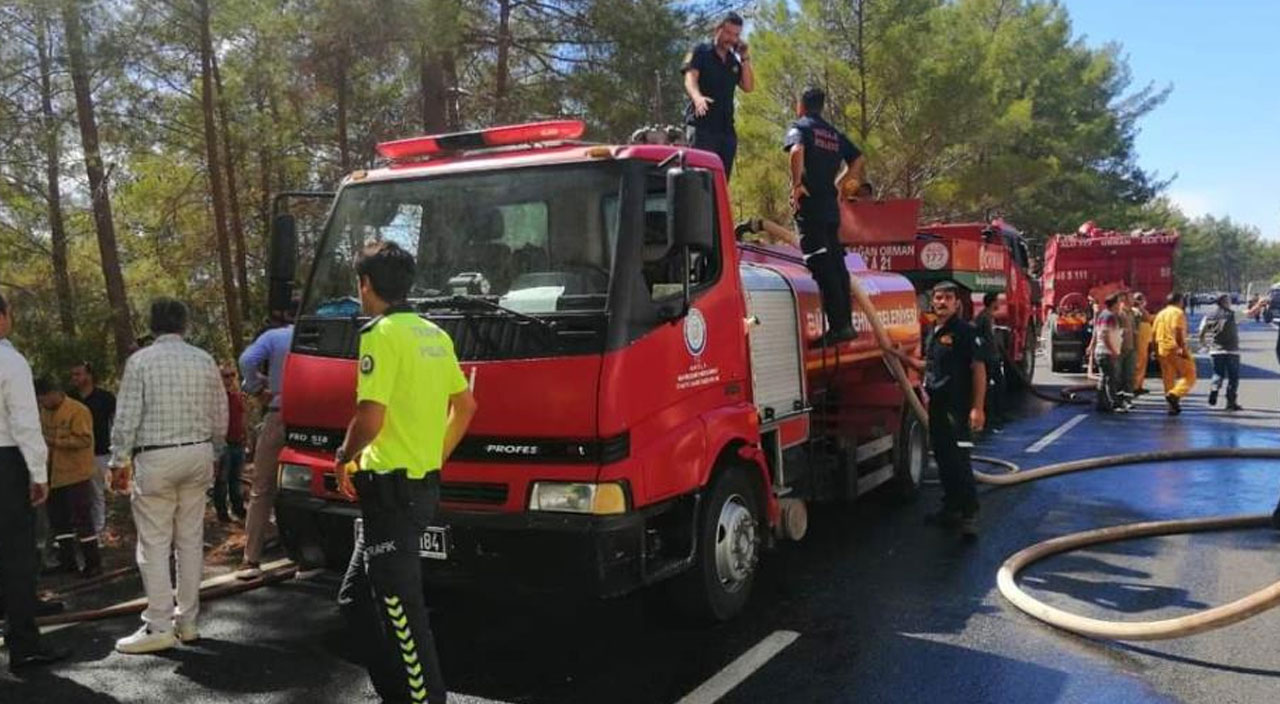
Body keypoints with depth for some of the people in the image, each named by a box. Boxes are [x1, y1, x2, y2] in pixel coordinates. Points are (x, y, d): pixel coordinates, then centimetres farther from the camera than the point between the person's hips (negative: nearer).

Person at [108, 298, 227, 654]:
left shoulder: (141, 360, -6)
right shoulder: (204, 360, 5)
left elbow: (127, 417, -8)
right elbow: (220, 415, 8)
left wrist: (118, 462, 0)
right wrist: (213, 453, 19)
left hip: (156, 458, -4)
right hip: (198, 453, 5)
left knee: (154, 543, 0)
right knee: (190, 540, 10)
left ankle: (159, 627, 1)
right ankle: (187, 621, 17)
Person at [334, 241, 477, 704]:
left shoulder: (381, 334, -14)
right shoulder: (434, 334, 13)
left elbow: (371, 417, -24)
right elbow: (465, 405, 20)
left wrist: (344, 458, -5)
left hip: (390, 488, -9)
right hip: (423, 484, 9)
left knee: (400, 610, 0)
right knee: (356, 599, 18)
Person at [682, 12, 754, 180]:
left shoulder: (735, 61, 19)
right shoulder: (700, 52, 3)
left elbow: (749, 87, 10)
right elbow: (690, 79, -12)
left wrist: (745, 59, 2)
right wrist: (698, 97, -33)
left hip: (727, 128, 6)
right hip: (702, 124, -6)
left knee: (722, 178, 4)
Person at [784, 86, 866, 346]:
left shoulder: (799, 127, -2)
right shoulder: (834, 134, 19)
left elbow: (797, 150, -22)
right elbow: (857, 159, 24)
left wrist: (797, 184, -17)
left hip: (809, 205, -7)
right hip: (831, 206, 7)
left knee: (821, 266, -9)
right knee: (836, 264, 12)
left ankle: (838, 326, -13)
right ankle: (846, 322, 13)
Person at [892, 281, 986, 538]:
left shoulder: (965, 331, -11)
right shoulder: (933, 333, 14)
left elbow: (978, 369, -16)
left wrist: (978, 408, -21)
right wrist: (904, 357, 16)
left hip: (958, 408, -9)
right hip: (937, 406, 9)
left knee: (959, 461, -10)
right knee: (943, 459, 15)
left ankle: (969, 515, -5)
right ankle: (951, 509, 27)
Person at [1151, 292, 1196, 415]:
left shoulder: (1160, 313, 16)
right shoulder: (1178, 312, -6)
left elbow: (1153, 333, 14)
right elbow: (1178, 331, -19)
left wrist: (1156, 351, 19)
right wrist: (1184, 348, -20)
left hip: (1162, 350, 7)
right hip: (1175, 349, -7)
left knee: (1168, 379, 11)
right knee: (1189, 375, 0)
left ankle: (1172, 406, 12)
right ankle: (1174, 394, -20)